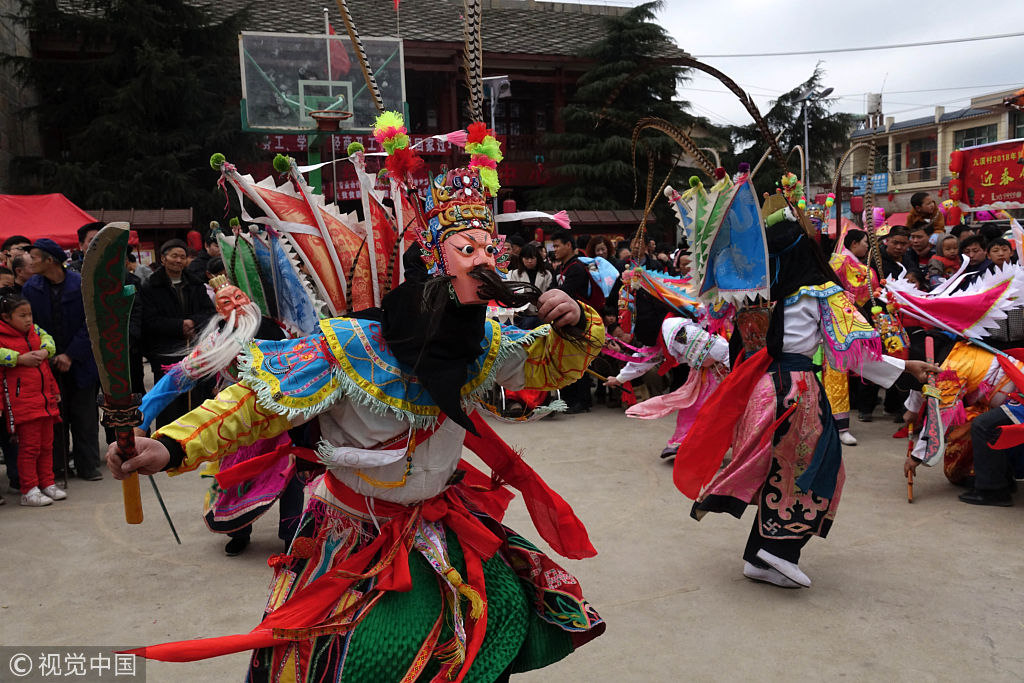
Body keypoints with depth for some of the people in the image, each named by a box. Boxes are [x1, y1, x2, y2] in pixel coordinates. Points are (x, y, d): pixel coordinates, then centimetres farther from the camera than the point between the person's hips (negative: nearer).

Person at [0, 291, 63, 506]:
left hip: (46, 399, 7)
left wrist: (45, 351, 2)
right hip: (22, 402, -7)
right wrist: (20, 358, -20)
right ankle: (29, 491, 7)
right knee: (29, 447, -2)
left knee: (46, 445, 14)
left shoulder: (34, 330, 11)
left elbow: (48, 339, 21)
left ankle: (47, 484, 25)